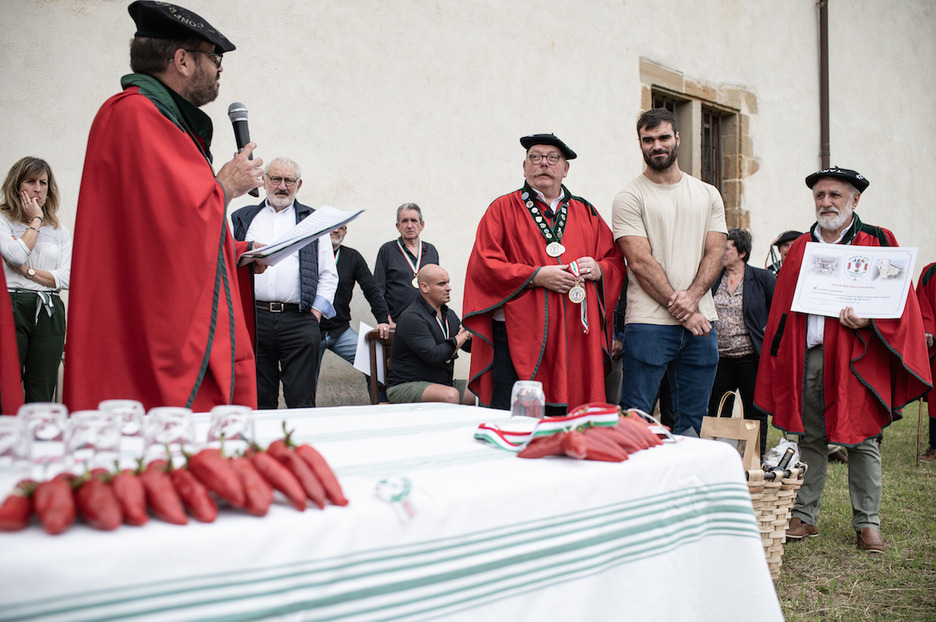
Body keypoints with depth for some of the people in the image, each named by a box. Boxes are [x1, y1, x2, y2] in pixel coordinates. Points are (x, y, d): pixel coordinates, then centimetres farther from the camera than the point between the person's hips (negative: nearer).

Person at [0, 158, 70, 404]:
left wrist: (29, 271, -6)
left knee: (42, 395, 1)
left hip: (49, 312, 3)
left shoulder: (59, 230, 16)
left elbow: (66, 277, 6)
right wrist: (35, 220, -1)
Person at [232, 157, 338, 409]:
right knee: (259, 400, 5)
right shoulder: (242, 218, 17)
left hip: (299, 321, -1)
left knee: (301, 401, -4)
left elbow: (328, 274, 10)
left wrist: (316, 310, 0)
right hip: (252, 319, 1)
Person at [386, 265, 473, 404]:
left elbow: (470, 346, 19)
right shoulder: (411, 318, -15)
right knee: (451, 395, -36)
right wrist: (462, 337, -12)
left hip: (443, 383, 8)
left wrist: (470, 334, -6)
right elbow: (434, 356, -25)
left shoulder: (449, 314, 13)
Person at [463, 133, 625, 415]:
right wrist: (535, 276, -14)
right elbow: (482, 265, -4)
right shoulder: (503, 209, 6)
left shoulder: (586, 213, 18)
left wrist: (598, 269, -5)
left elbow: (616, 262, 18)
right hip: (518, 337, -3)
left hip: (576, 339, 4)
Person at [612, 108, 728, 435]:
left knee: (693, 423, 9)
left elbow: (715, 253, 7)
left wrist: (692, 297, -11)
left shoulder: (708, 195, 15)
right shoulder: (629, 197, 0)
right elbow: (640, 262, -8)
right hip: (649, 323, -4)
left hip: (700, 322, 5)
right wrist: (682, 312, -11)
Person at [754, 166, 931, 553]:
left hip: (856, 357, -3)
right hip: (805, 358, 3)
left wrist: (868, 319, -20)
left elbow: (900, 299, -2)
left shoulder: (879, 242, 3)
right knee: (810, 439, 10)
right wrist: (781, 359, 5)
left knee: (862, 441, 3)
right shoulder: (800, 248, 14)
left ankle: (867, 522, 16)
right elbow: (783, 309, 13)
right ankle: (804, 517, 19)